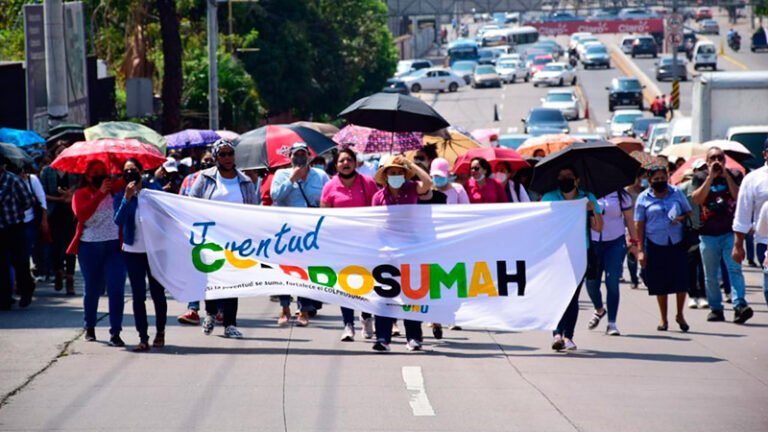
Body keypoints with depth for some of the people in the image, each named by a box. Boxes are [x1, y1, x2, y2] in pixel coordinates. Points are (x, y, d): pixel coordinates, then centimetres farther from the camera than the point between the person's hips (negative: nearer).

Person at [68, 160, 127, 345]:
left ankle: (115, 333, -7)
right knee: (93, 289, 13)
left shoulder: (115, 189, 5)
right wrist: (100, 193, -23)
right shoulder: (81, 194, -1)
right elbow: (81, 213, -19)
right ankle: (90, 327, 33)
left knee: (116, 288, -10)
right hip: (90, 248, 0)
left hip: (114, 246, 0)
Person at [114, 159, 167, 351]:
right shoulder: (121, 196, 0)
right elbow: (118, 220, -15)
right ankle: (143, 338, -1)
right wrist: (127, 198, -24)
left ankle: (160, 332, 23)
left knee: (157, 292, 5)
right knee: (138, 295, -2)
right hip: (132, 251, 1)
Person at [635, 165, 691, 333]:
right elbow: (639, 225, 4)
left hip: (677, 243, 1)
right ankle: (664, 320, 16)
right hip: (656, 245, -1)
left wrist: (681, 218, -9)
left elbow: (689, 212, 15)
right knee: (660, 284, 4)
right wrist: (640, 250, -2)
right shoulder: (644, 198, 3)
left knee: (681, 281, -5)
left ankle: (680, 315, 16)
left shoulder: (676, 193, 7)